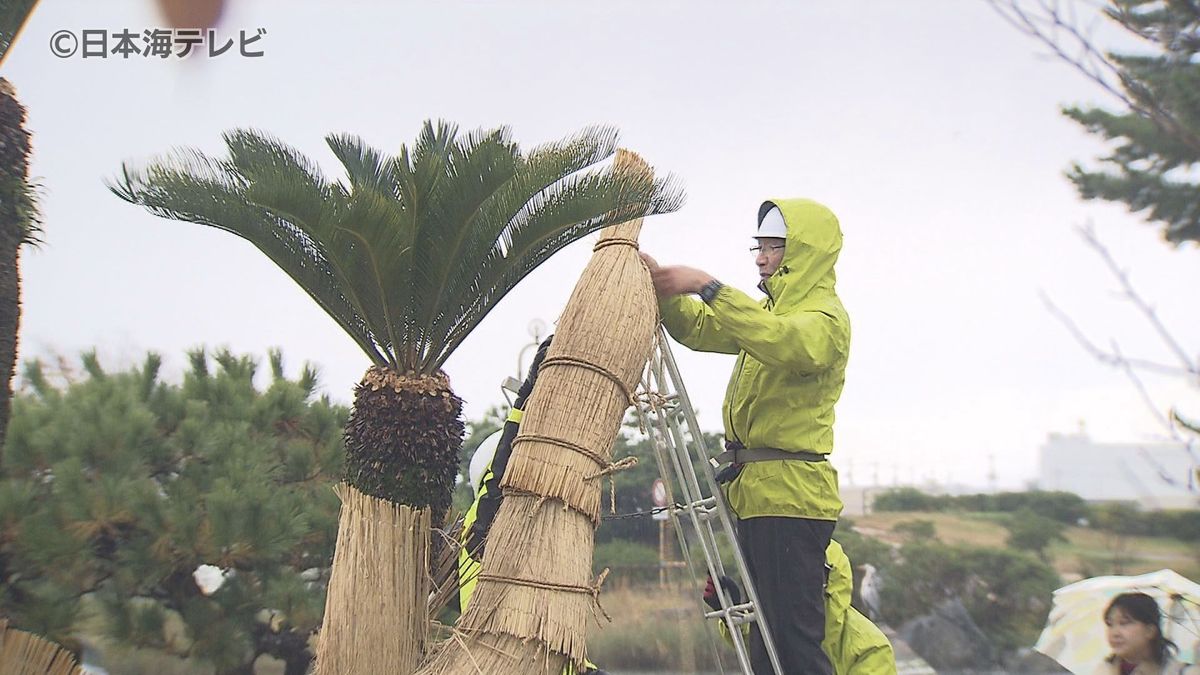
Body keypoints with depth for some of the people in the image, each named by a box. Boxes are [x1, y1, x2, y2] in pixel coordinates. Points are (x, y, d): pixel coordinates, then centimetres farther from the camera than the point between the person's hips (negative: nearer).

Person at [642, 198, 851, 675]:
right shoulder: (772, 309, 23)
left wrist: (708, 287, -31)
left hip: (791, 495, -10)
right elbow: (698, 329, 19)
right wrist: (662, 285, 2)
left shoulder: (825, 316, -7)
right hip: (758, 492, 10)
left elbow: (784, 343, -30)